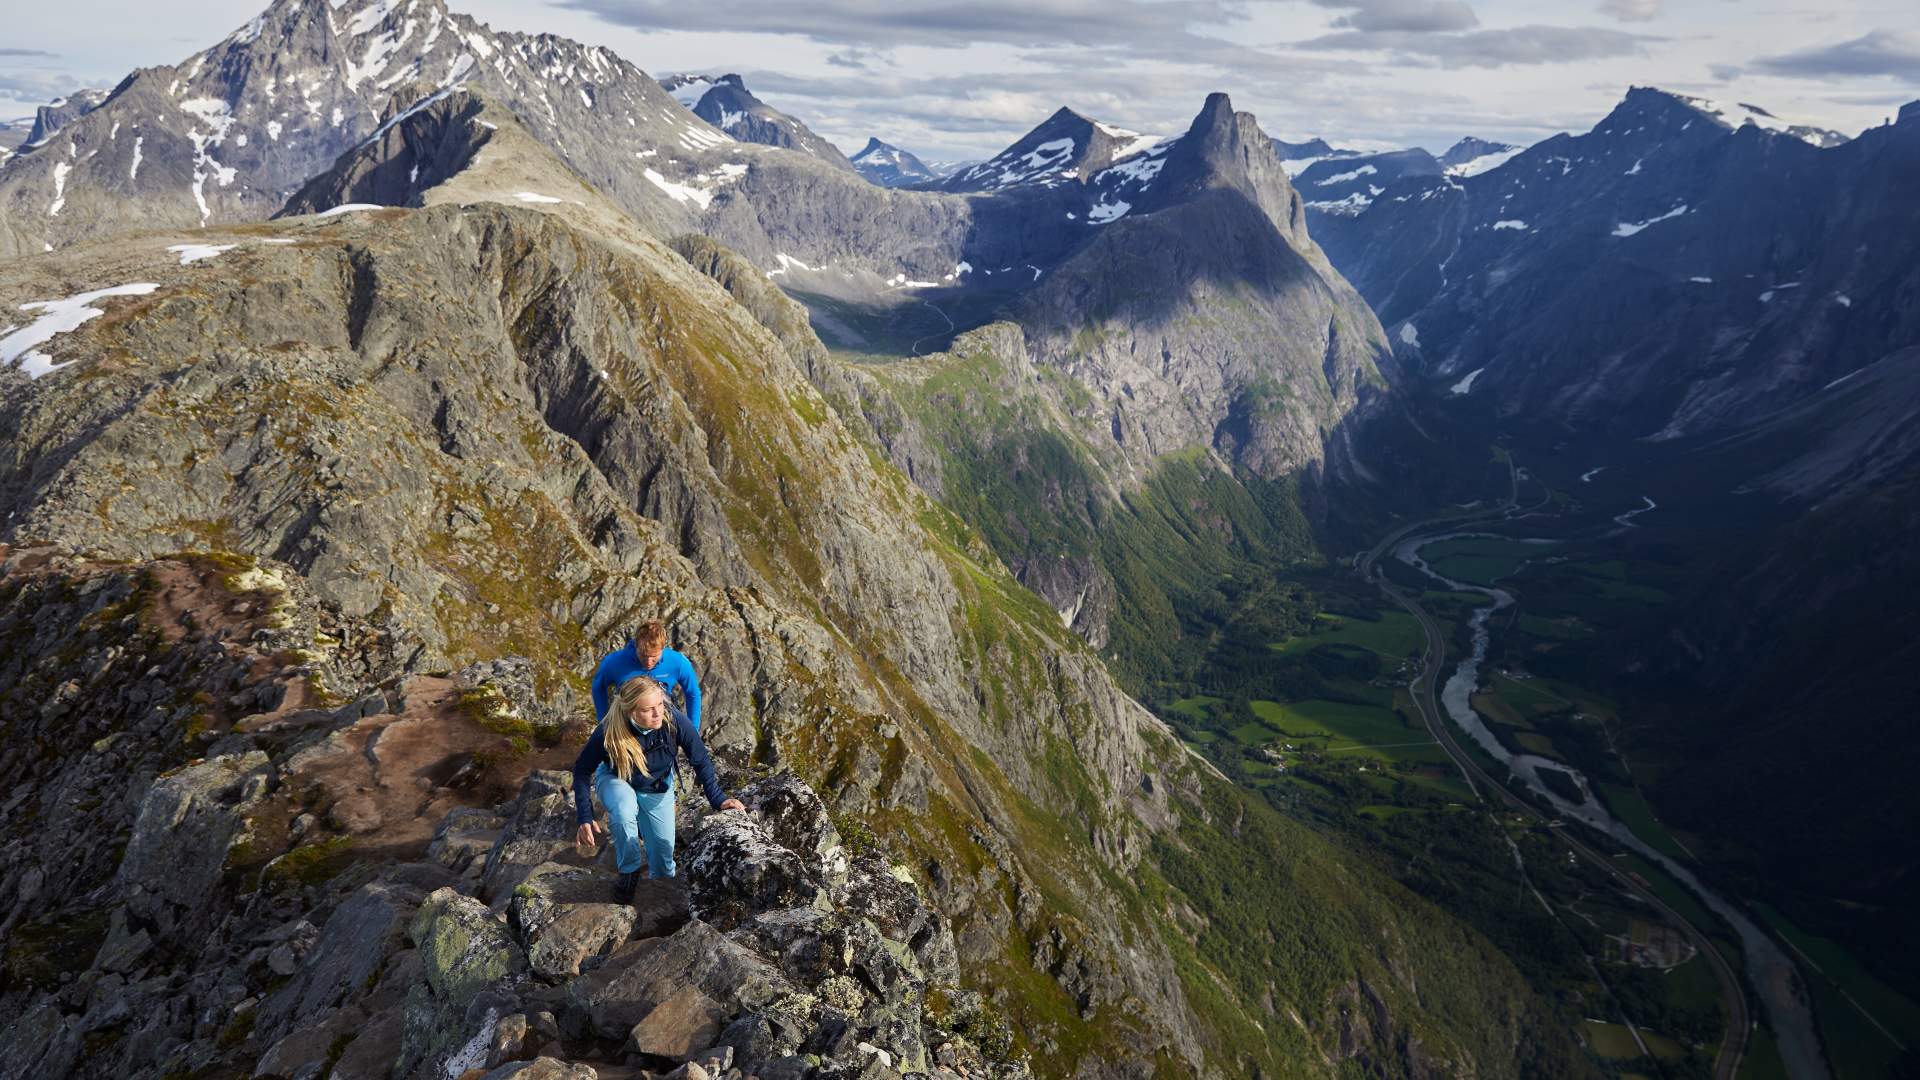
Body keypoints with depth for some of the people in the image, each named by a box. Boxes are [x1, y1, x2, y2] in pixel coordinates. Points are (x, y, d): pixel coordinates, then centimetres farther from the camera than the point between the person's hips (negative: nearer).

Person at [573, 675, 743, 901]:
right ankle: (629, 873, -9)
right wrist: (585, 818, -22)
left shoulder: (676, 724, -33)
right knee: (624, 814, -35)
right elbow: (582, 770, -19)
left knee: (664, 848, 1)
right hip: (615, 781, -2)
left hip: (657, 788, 2)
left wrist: (717, 799, -23)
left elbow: (702, 761, -16)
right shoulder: (608, 733, -36)